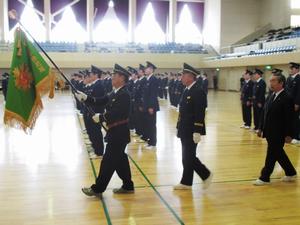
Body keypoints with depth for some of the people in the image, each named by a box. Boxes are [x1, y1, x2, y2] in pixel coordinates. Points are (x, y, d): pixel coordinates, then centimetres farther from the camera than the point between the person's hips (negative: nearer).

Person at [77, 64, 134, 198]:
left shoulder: (124, 94, -19)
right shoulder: (114, 93, 12)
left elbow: (115, 113, -26)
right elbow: (101, 101, 10)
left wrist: (100, 117, -15)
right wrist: (85, 98, -1)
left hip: (119, 133, -10)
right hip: (115, 132, 10)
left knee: (108, 161, -2)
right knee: (120, 159, 15)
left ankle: (97, 189, 6)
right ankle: (128, 186, 25)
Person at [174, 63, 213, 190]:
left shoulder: (198, 91, -16)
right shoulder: (187, 90, 11)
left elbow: (200, 114, -20)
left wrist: (197, 132, -23)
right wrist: (179, 127, 16)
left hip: (192, 131, -9)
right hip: (185, 130, 9)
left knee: (189, 156, -5)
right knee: (187, 157, 12)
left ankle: (206, 175, 13)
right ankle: (186, 182, 20)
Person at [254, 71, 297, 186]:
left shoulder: (287, 98, -16)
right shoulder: (271, 96, 8)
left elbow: (289, 119, -16)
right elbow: (264, 113, 12)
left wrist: (288, 135, -15)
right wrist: (261, 128, 11)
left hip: (278, 134, -8)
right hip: (270, 132, 8)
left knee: (271, 155, 2)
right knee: (278, 154, 18)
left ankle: (265, 177, 14)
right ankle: (291, 173, 35)